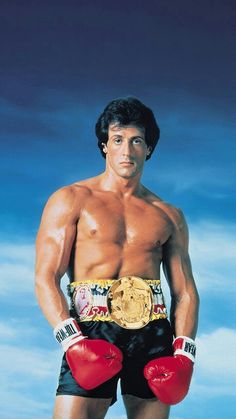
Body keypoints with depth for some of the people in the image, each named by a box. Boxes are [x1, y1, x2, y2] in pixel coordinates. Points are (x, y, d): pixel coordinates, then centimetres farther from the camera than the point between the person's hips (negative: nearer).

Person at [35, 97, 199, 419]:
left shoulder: (169, 217, 16)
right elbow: (45, 279, -1)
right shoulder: (71, 200, 7)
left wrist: (183, 354, -2)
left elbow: (185, 292, 13)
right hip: (92, 330, -3)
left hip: (153, 335, 3)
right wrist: (72, 341, -14)